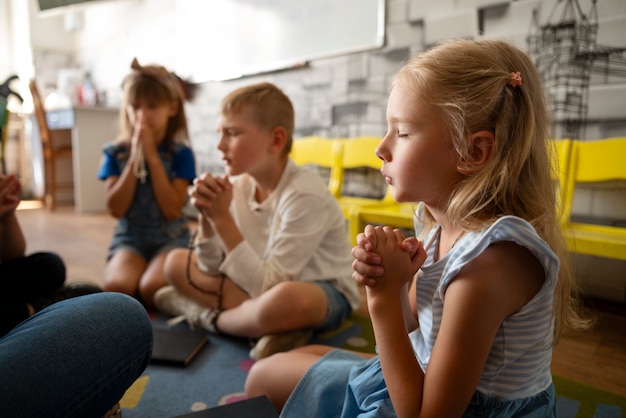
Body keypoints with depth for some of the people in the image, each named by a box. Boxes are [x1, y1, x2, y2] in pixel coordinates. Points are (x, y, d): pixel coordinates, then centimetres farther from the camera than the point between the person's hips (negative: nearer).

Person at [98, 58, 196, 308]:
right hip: (129, 238, 2)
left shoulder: (181, 153, -4)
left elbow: (172, 210, -13)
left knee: (151, 288, -32)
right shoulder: (116, 152, 3)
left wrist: (152, 157, -15)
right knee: (117, 286, -30)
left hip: (170, 238, -2)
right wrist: (135, 158, -13)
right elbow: (116, 209, -7)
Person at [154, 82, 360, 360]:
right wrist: (207, 216, -19)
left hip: (325, 293, -6)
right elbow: (212, 268, -2)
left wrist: (222, 218, -27)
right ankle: (279, 324, -13)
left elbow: (265, 285, -26)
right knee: (177, 263, -1)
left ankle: (207, 315, -9)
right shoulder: (239, 184, -6)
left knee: (284, 299, -41)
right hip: (262, 285, 7)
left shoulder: (305, 194, -25)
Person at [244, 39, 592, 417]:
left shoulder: (492, 259, -34)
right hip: (425, 379, 7)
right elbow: (412, 324, 4)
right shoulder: (440, 223, -8)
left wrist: (384, 296, -27)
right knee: (265, 374, 16)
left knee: (269, 377, 1)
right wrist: (394, 282, -18)